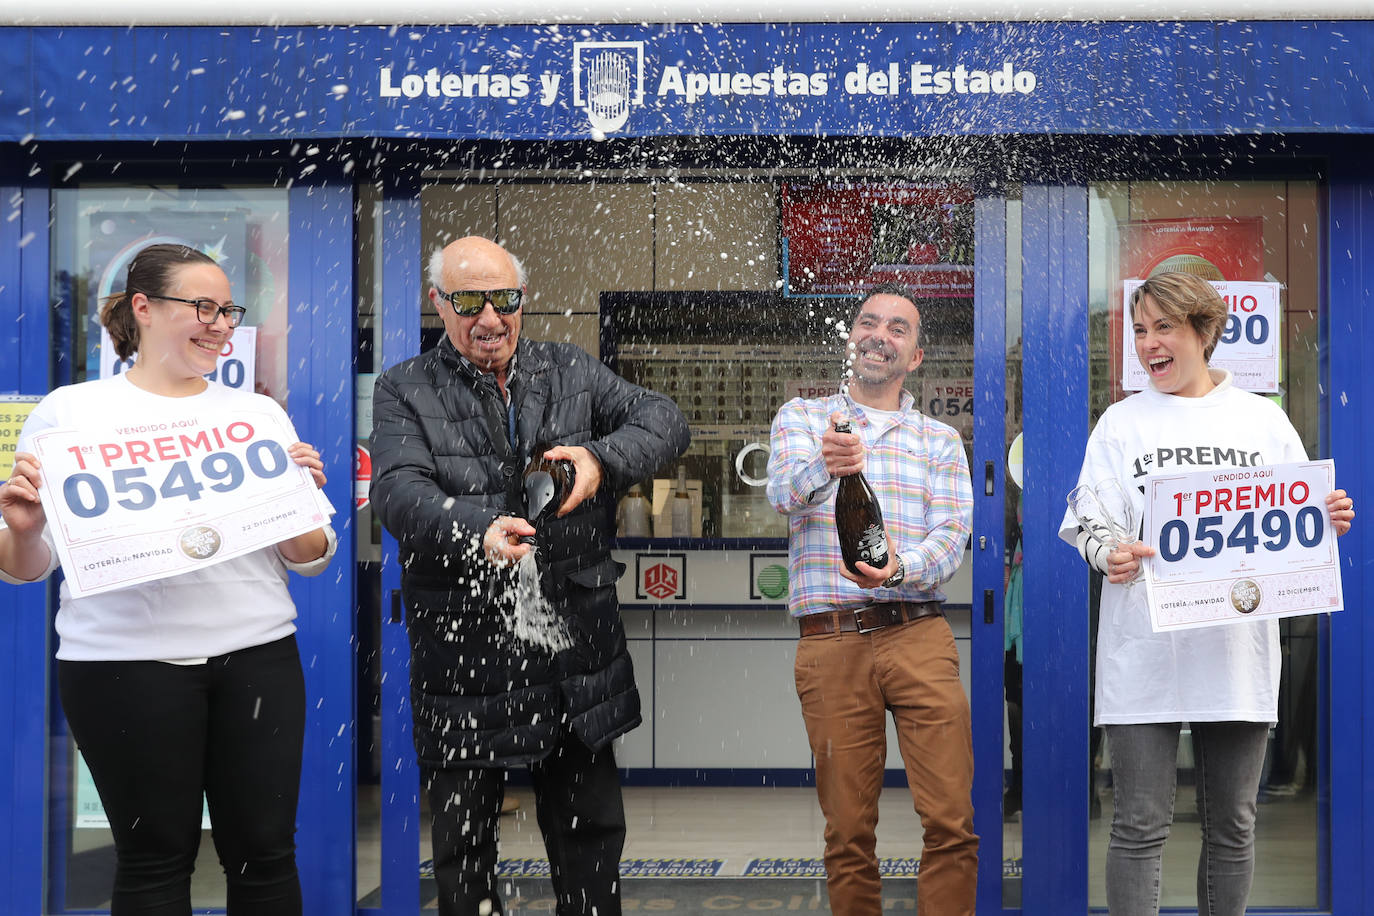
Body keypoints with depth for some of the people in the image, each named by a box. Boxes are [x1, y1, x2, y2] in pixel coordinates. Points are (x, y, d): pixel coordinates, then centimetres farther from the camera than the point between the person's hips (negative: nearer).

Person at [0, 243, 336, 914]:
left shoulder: (259, 413, 11)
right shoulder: (69, 411, 4)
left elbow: (309, 561, 12)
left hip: (257, 655, 3)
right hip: (126, 659, -2)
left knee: (265, 851, 5)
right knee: (154, 858, 5)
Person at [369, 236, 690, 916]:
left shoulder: (572, 373, 9)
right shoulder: (405, 391, 0)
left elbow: (665, 421, 2)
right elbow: (398, 490, -15)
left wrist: (603, 458, -19)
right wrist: (475, 531, -35)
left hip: (576, 649, 2)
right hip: (463, 650, -2)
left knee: (591, 833, 13)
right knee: (462, 842, 10)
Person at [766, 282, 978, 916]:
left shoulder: (941, 441, 15)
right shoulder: (800, 418, 12)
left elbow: (951, 538, 2)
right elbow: (785, 492, -8)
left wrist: (899, 568, -21)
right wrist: (823, 465, -32)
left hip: (918, 635, 1)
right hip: (830, 643, -1)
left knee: (952, 820, -8)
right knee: (848, 830, 4)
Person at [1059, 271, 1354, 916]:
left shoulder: (1262, 419, 11)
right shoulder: (1121, 422, 8)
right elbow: (1088, 523, 1)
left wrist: (1328, 520, -10)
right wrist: (1107, 556, -21)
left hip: (1237, 651, 2)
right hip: (1144, 654, -1)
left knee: (1232, 827, 10)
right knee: (1139, 828, -2)